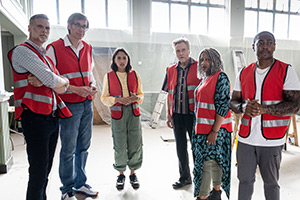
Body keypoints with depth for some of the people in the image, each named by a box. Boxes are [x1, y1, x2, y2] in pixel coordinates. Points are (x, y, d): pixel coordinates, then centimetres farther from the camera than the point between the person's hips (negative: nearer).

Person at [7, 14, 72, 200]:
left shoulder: (46, 56, 22)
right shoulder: (22, 50, -5)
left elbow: (63, 86, 11)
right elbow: (53, 81, -16)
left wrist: (44, 81, -7)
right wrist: (62, 81, 6)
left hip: (52, 117, 8)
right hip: (35, 117, -8)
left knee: (46, 169, 16)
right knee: (39, 172, -1)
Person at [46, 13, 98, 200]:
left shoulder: (87, 48, 12)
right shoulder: (55, 48, -6)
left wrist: (92, 86, 0)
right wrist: (75, 89, -19)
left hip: (87, 104, 6)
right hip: (69, 105, -5)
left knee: (83, 147, 14)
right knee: (69, 149, 3)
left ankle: (80, 183, 31)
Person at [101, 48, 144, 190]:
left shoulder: (135, 75, 7)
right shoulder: (109, 76, 3)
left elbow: (141, 94, 13)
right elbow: (104, 98, 4)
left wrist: (136, 98, -10)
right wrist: (118, 99, -14)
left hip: (134, 113, 2)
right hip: (117, 114, -1)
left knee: (135, 145, 5)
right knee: (120, 146, 3)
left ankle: (133, 173, 25)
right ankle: (121, 174, 25)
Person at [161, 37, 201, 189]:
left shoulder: (199, 67, -3)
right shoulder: (171, 70, 10)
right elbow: (169, 94, 12)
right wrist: (168, 114, 9)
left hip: (193, 114, -4)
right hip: (177, 115, 5)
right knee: (180, 148, 14)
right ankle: (184, 177, 31)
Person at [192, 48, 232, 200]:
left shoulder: (220, 77, -11)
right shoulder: (206, 79, 15)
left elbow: (223, 106, -18)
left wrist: (214, 131, -21)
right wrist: (198, 128, 17)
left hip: (215, 129, -8)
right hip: (203, 127, 8)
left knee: (206, 162, -2)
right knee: (214, 160, 18)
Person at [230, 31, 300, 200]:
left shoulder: (286, 71, -3)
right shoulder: (244, 73, 8)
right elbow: (233, 102, 10)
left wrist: (263, 108, -22)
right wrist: (244, 107, -13)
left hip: (271, 141, -3)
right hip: (246, 138, 3)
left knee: (271, 183, 12)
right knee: (245, 180, 16)